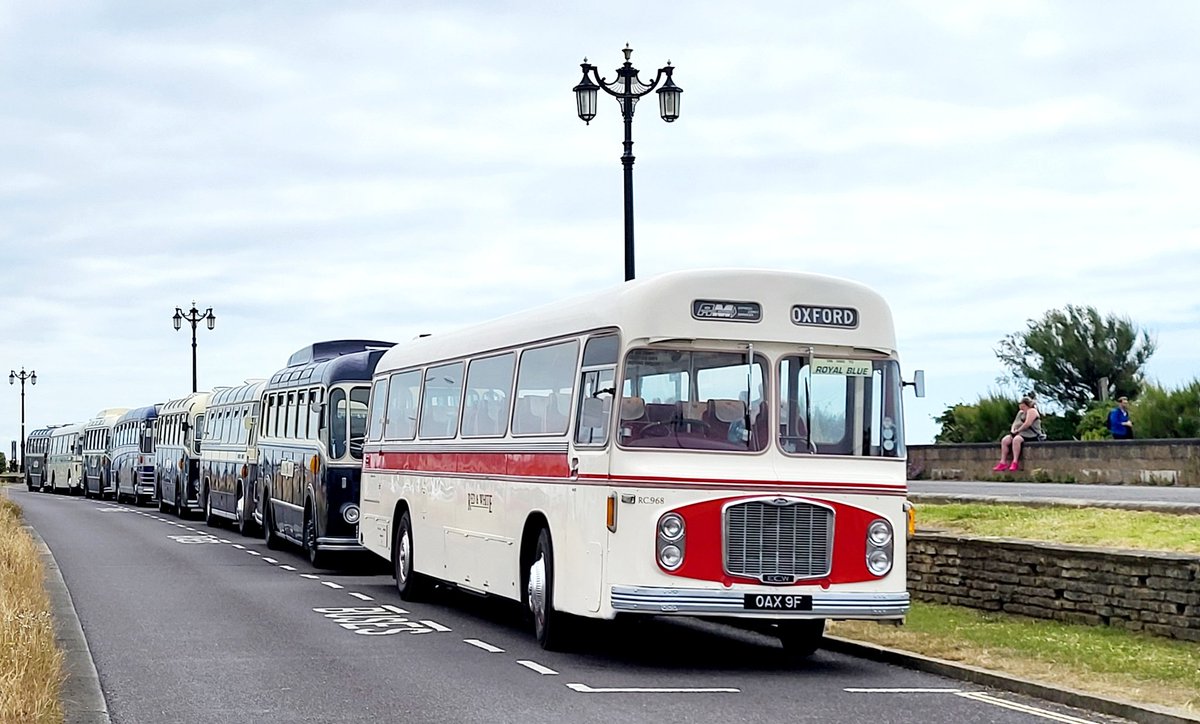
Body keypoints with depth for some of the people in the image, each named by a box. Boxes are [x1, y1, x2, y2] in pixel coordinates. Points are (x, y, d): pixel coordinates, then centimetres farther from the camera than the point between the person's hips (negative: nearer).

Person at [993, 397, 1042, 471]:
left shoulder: (1031, 411, -7)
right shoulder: (1021, 413, 21)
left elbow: (1027, 424, -20)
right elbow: (1015, 423, 21)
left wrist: (1017, 430, -12)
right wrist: (1013, 430, -1)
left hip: (1032, 436, -9)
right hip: (1020, 434, 9)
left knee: (1016, 439, -37)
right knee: (1005, 440, -15)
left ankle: (1015, 462, -39)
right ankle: (1003, 463, -20)